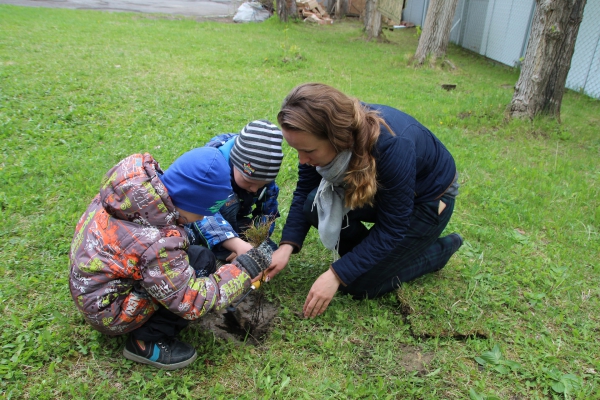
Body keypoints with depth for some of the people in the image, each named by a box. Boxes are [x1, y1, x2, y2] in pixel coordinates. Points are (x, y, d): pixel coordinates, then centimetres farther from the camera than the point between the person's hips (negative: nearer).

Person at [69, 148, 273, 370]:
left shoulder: (142, 175, -14)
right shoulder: (157, 244, -35)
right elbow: (193, 303, -26)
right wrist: (247, 268, -21)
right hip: (107, 312, -9)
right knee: (202, 262, -17)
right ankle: (146, 341, -5)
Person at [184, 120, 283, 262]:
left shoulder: (264, 175, -18)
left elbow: (268, 214, -12)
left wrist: (253, 244, -30)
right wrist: (237, 244, -59)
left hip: (233, 220, 4)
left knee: (268, 249, -16)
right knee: (227, 202, -34)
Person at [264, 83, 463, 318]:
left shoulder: (392, 146, -40)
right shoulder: (319, 133, -23)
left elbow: (392, 229, -30)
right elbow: (304, 192, -11)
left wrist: (336, 276, -31)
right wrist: (287, 246, -23)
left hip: (427, 201, -5)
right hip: (379, 187, 6)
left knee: (360, 284, -9)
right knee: (315, 205, -20)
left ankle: (440, 249, 11)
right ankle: (366, 253, 6)